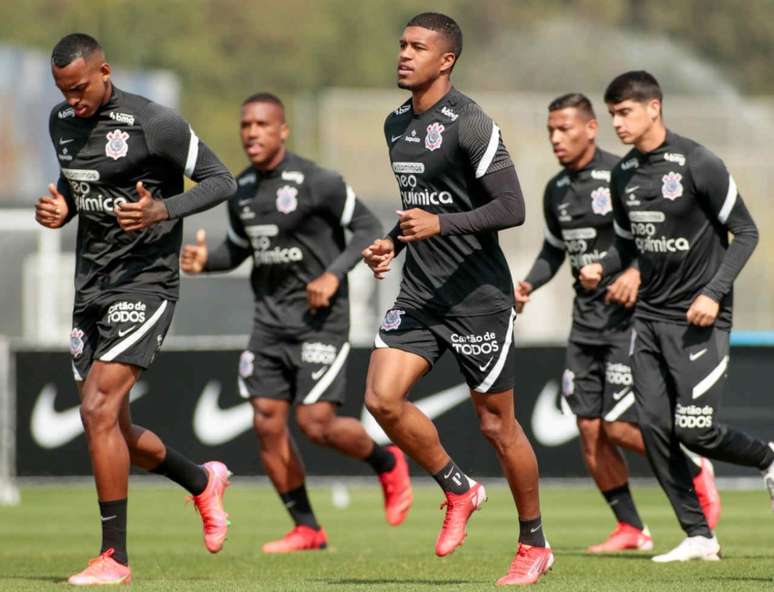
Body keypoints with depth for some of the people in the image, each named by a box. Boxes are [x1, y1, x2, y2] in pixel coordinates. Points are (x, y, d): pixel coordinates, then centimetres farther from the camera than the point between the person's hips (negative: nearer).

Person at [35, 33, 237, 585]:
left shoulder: (153, 123, -13)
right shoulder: (62, 121, 8)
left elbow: (221, 181, -8)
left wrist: (163, 211, -24)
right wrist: (59, 210, 2)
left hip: (145, 282, -8)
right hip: (91, 286, 8)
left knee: (98, 408, -20)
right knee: (111, 428, 11)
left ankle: (114, 556, -13)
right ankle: (204, 482, 39)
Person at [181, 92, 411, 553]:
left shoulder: (316, 182, -12)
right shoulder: (242, 191, 8)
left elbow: (369, 229, -7)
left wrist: (334, 275, -18)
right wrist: (206, 260, 0)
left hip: (320, 319, -6)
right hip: (270, 320, 6)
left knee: (316, 422, -13)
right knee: (268, 424, -1)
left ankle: (388, 464, 18)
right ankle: (307, 529, 10)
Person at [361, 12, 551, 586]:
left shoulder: (470, 124, -14)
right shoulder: (396, 124, 11)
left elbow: (512, 208, -18)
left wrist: (441, 224, -28)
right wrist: (393, 243, 9)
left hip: (478, 295, -7)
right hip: (419, 293, 7)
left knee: (497, 424, 1)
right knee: (382, 398, -11)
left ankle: (534, 545, 18)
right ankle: (459, 490, 11)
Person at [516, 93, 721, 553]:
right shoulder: (556, 190, 10)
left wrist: (637, 272, -24)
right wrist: (529, 284, 7)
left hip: (630, 316, -7)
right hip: (587, 321, 7)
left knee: (618, 426, -12)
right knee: (590, 430, 0)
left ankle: (695, 472, 14)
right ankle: (631, 529, 10)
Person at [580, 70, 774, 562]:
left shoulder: (698, 165, -13)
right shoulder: (624, 175, 7)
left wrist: (715, 291, -18)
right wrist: (602, 268, -3)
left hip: (698, 318, -6)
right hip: (650, 317, 6)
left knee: (694, 430, -12)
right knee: (654, 429, -3)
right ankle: (699, 537, 5)